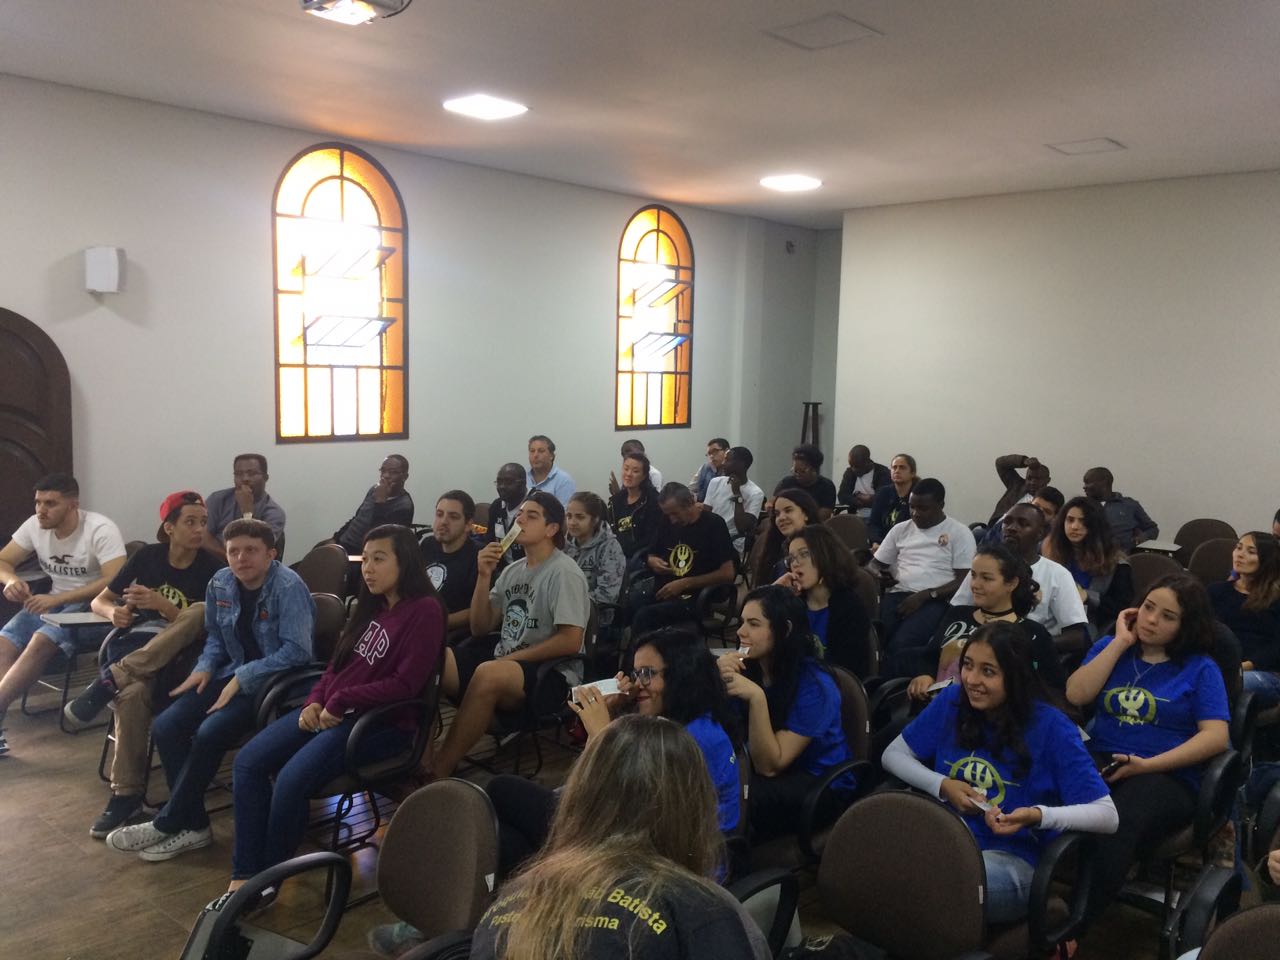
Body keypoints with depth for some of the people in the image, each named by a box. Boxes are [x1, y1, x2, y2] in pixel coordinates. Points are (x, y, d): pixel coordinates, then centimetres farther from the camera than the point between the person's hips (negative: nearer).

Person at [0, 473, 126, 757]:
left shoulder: (100, 530, -19)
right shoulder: (35, 525, 0)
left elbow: (116, 582, -28)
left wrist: (57, 599, -32)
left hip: (95, 607, -6)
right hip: (54, 602, 6)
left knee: (41, 641, -32)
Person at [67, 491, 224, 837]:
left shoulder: (211, 569, 0)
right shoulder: (148, 556, 7)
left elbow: (203, 625, -7)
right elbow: (98, 602, 13)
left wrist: (161, 604, -22)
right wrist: (115, 612, -12)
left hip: (175, 653, 0)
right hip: (132, 641, 1)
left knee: (201, 612, -35)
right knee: (133, 692, -38)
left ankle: (108, 682, -34)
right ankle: (126, 793, -28)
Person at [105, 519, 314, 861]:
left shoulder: (288, 587, -18)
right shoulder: (220, 584, 4)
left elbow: (296, 651, -24)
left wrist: (243, 678, -23)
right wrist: (204, 668, -1)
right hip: (235, 675, 8)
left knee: (210, 732, -26)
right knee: (165, 726, -11)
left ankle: (168, 824, -4)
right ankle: (194, 825, -2)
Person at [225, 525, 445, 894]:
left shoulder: (424, 610, -11)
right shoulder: (370, 606, 14)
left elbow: (405, 684, -17)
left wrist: (340, 702, -14)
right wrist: (315, 701, 0)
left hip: (382, 722, -8)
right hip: (331, 711, 8)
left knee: (292, 779, -25)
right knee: (248, 762, -9)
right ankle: (243, 876, -6)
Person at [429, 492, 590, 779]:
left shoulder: (564, 572, -9)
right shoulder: (512, 570, 12)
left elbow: (570, 641, -17)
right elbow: (480, 629, 10)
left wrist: (511, 659, -14)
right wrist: (484, 577, -3)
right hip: (504, 661, 7)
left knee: (489, 674, -37)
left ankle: (438, 774, -27)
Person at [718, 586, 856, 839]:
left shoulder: (814, 684, -22)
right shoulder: (746, 666, -5)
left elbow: (769, 766, -24)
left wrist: (757, 698, -36)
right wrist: (719, 682, -27)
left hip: (821, 786, -5)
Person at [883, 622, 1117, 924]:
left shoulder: (1051, 727, -4)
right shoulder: (952, 701, 8)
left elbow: (1106, 816, -6)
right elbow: (893, 755, 15)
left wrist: (1037, 816, -24)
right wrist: (943, 786, -4)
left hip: (1012, 858, -4)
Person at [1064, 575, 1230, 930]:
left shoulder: (1200, 668, 10)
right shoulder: (1110, 647, 18)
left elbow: (1216, 737, -3)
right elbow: (1076, 695, 1)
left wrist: (1147, 765, -13)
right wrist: (1120, 642, 3)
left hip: (1167, 775, -2)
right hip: (1099, 760, 2)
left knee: (1119, 821, -38)